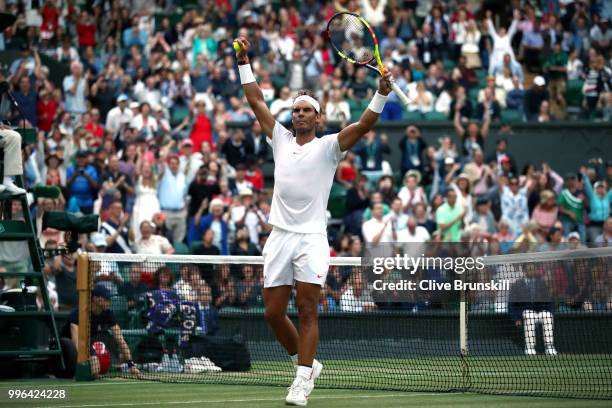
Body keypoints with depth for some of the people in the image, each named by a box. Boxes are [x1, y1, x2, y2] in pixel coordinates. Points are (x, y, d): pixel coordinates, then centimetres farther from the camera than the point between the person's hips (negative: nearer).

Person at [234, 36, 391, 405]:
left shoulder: (328, 146, 4)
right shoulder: (281, 139, 15)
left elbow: (363, 126, -9)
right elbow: (257, 101, 15)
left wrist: (381, 94, -23)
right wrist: (244, 61, 11)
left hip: (311, 239, -4)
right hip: (279, 237, 4)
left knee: (307, 312, -8)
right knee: (274, 312, 3)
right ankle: (307, 363, 21)